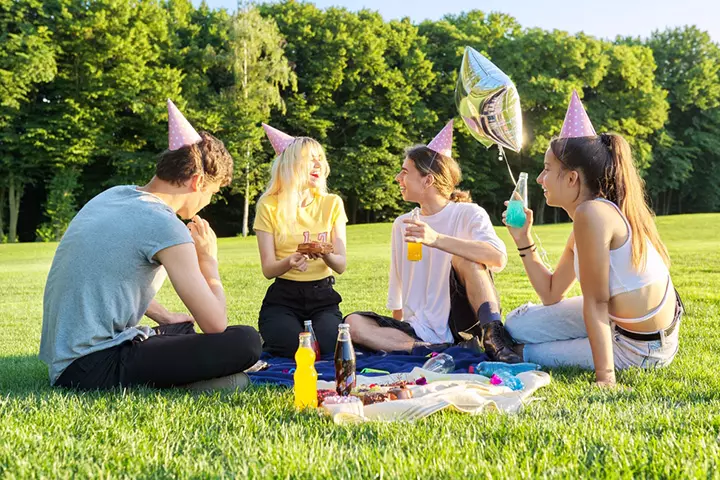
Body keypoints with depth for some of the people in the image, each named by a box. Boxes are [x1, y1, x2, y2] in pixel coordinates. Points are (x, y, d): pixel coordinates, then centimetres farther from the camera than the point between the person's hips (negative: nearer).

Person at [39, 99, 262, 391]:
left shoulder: (113, 195, 11)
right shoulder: (165, 226, -15)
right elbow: (215, 323, -13)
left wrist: (164, 317, 29)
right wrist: (209, 259, 2)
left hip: (63, 362, 10)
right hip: (95, 369, -10)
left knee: (183, 328, 32)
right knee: (246, 342, -15)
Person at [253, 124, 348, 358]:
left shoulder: (332, 204, 3)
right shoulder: (269, 206, -3)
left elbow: (341, 265, -2)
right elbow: (268, 269, -5)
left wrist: (326, 255, -26)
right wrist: (289, 262, -29)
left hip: (323, 296, 1)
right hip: (283, 297, -1)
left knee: (328, 345, -27)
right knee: (292, 345, -28)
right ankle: (269, 340, 8)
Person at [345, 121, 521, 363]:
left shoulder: (468, 214, -3)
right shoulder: (401, 225, 13)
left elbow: (498, 258, -25)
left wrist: (437, 239, -33)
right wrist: (399, 330, 13)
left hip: (464, 327, -5)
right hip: (419, 331, 5)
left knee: (464, 256, -25)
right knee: (354, 324, -20)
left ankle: (493, 337, -28)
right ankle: (444, 352, -24)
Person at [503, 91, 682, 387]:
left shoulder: (592, 214, -24)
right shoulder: (585, 221, 4)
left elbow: (595, 303, -26)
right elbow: (551, 294, 9)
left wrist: (605, 378, -23)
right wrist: (523, 239, 7)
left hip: (640, 348, -8)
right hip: (619, 320, 8)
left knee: (528, 353, 0)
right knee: (518, 324, 8)